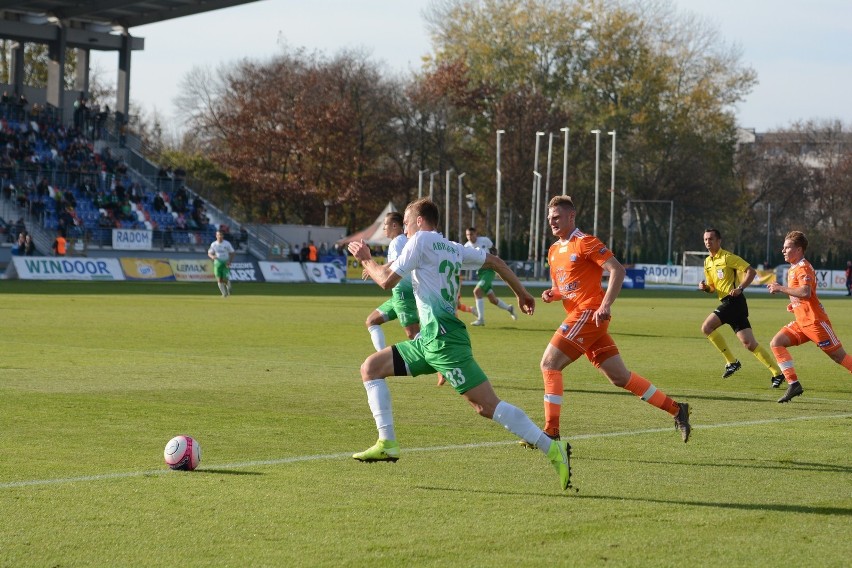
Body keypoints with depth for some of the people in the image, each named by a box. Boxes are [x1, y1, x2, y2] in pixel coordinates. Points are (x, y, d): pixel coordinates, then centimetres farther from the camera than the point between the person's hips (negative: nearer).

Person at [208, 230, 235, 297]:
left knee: (225, 279, -10)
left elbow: (232, 253, 2)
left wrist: (229, 261, -12)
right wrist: (212, 256, -15)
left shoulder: (227, 244, -3)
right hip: (217, 263, 2)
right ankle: (224, 293, 10)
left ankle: (229, 288, 23)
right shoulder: (213, 244, 2)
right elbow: (209, 253, 9)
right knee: (219, 279, -4)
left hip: (225, 263, -2)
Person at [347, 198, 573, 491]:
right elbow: (496, 262, 25)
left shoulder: (420, 240, -2)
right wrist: (522, 293, 35)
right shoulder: (452, 248, 21)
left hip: (442, 335, -9)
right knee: (371, 368, 11)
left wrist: (366, 260, 14)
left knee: (488, 405, -14)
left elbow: (387, 280, -4)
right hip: (431, 337, 9)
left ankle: (553, 449, -18)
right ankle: (387, 444, 5)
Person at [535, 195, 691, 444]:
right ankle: (676, 409, 15)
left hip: (589, 315, -9)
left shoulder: (585, 242, -8)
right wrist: (551, 294, 5)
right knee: (619, 377, 8)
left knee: (549, 364, -12)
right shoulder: (554, 250, 18)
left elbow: (617, 270, -15)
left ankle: (551, 433, -10)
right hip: (579, 317, 9)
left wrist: (605, 305, -24)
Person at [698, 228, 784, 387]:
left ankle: (732, 362, -8)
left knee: (707, 327, -17)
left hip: (734, 301, -8)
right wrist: (705, 287, 4)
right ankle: (776, 373, 4)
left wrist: (740, 288, -20)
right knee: (749, 343, 2)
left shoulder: (727, 257, -7)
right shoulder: (707, 262, 18)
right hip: (727, 302, 8)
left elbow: (751, 271, -10)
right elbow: (713, 287, 26)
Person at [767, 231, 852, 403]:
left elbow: (806, 292, -31)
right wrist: (794, 304, 13)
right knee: (776, 343, -5)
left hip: (815, 321, -9)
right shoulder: (793, 269, 15)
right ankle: (794, 385, -10)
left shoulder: (803, 268, -14)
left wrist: (780, 288, -24)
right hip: (801, 322, 9)